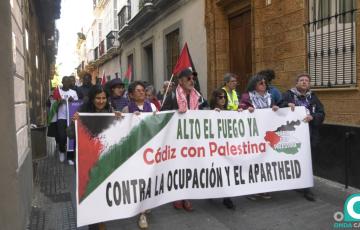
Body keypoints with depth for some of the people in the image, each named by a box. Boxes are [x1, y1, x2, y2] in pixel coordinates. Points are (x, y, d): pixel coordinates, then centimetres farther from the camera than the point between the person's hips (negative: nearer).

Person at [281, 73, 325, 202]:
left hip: (310, 135, 2)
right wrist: (288, 104, -21)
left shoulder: (313, 97, 11)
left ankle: (306, 188, 12)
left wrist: (312, 117, -15)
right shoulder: (288, 95, 3)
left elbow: (322, 113, 4)